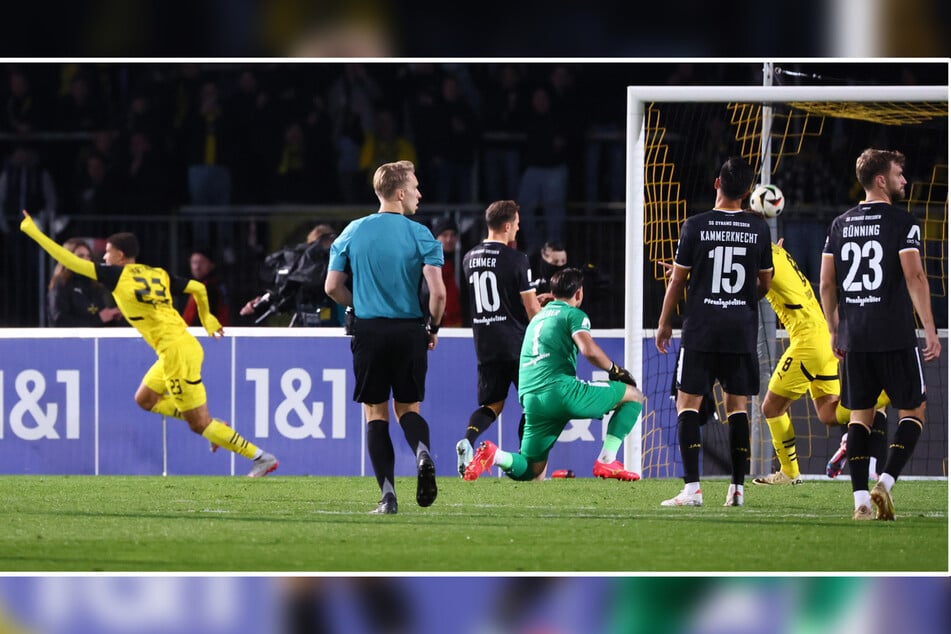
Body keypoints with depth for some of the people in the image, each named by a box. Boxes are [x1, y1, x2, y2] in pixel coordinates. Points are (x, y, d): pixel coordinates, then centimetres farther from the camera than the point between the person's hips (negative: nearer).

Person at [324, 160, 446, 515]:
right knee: (408, 407, 14)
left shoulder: (353, 233, 2)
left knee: (375, 413, 7)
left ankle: (387, 495, -4)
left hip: (368, 331, 1)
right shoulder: (420, 235, -5)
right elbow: (438, 291, -12)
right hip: (409, 332, -1)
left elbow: (332, 287, 3)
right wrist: (434, 328, 6)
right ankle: (423, 453, -19)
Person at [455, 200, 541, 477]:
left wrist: (533, 299, 29)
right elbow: (531, 308, -11)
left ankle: (468, 439, -17)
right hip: (516, 343, -5)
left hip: (484, 344, 5)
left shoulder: (470, 259, 7)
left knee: (492, 404, 12)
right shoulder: (515, 259, -13)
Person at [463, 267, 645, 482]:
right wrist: (615, 370, 4)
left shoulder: (537, 318, 30)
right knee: (633, 395, 10)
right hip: (561, 389, -6)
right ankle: (607, 461, -4)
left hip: (530, 399, 6)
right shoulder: (574, 315, 7)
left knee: (534, 475, 11)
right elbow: (589, 350, -10)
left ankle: (495, 455, -20)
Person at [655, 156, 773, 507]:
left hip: (700, 330, -3)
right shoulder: (759, 229, 2)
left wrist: (664, 323, 12)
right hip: (742, 330, 3)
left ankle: (692, 488, -9)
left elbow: (677, 280, 0)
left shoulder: (695, 226, -6)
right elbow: (764, 284, 12)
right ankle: (737, 488, 7)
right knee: (737, 406, 10)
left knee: (688, 403, 1)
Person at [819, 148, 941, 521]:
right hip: (896, 337, -5)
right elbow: (914, 277, -15)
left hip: (853, 337, 5)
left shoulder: (840, 225, 10)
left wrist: (835, 332, 20)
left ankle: (861, 500, 3)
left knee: (860, 416, 10)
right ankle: (886, 483, -11)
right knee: (912, 412, 6)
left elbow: (826, 284, 10)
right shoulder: (902, 223, -6)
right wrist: (930, 330, -13)